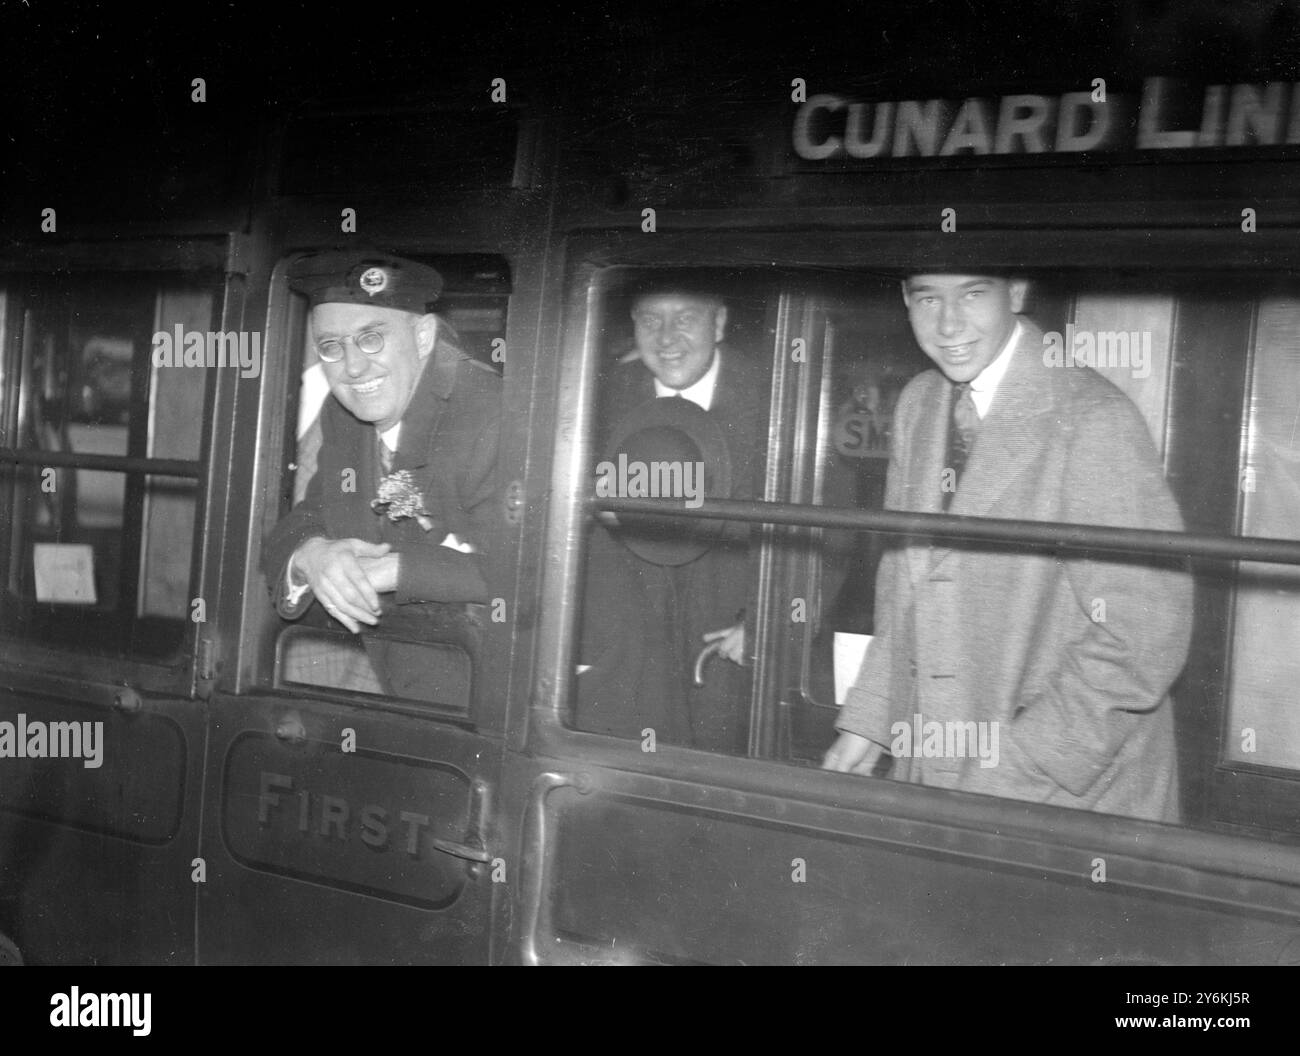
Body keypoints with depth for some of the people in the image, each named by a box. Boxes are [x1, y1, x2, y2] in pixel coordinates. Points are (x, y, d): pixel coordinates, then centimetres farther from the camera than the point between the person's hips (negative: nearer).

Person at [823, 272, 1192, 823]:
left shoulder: (1094, 420, -19)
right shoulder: (918, 404, 4)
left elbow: (1144, 636, -21)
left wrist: (1017, 769, -20)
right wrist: (866, 721, 6)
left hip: (1071, 787, -6)